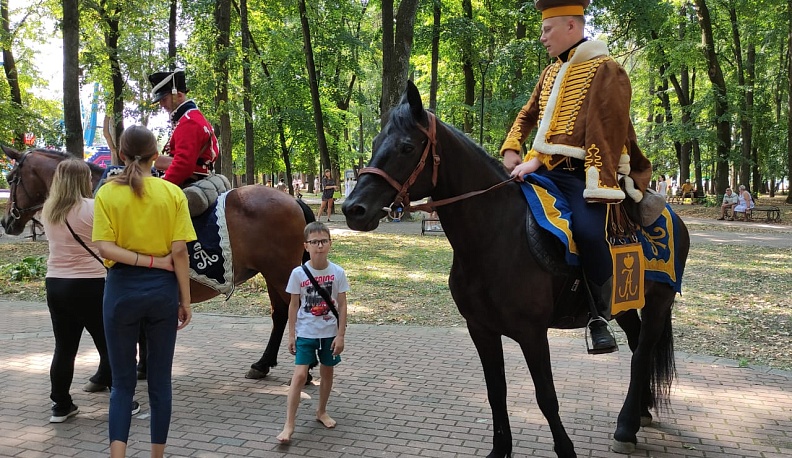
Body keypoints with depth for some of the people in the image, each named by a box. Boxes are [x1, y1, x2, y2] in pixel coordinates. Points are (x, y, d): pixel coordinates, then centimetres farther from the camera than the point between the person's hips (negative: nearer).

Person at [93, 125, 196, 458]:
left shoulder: (107, 193, -2)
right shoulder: (173, 193, -3)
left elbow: (105, 248, -13)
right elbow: (179, 251, -6)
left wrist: (147, 261, -10)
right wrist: (185, 300, 0)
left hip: (122, 288, 0)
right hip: (162, 288, 0)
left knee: (122, 381, 10)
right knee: (160, 380, 12)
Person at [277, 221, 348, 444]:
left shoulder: (337, 273, -7)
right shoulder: (298, 273, -8)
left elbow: (342, 305, -4)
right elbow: (293, 305, -1)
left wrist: (340, 335, -6)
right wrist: (291, 335, -2)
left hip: (329, 333, 2)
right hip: (305, 333, -1)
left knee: (327, 372, 15)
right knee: (299, 375, -8)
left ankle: (321, 411, 37)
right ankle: (289, 425, -5)